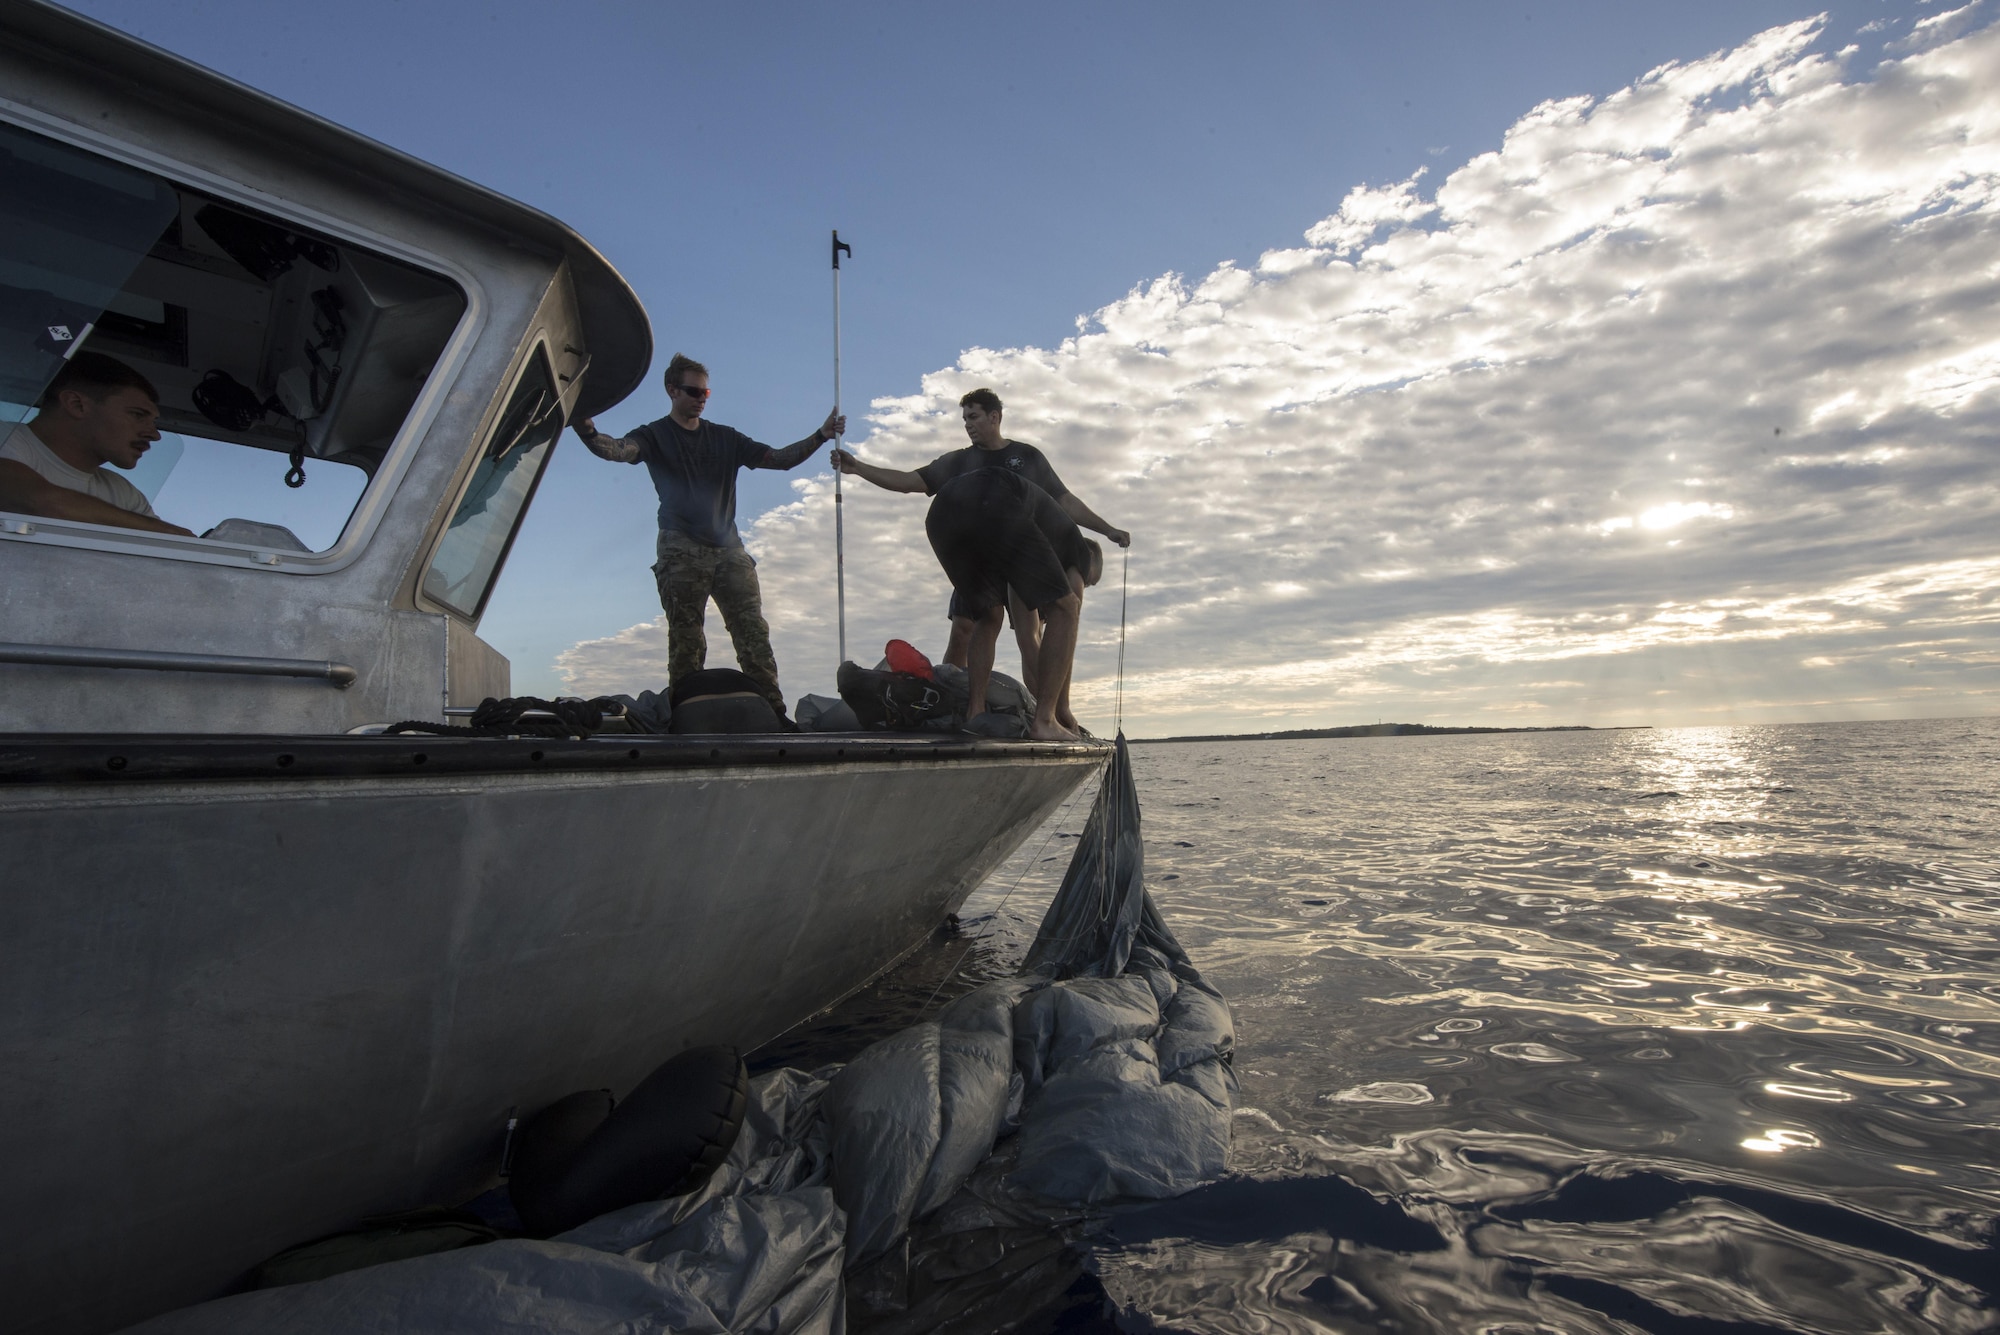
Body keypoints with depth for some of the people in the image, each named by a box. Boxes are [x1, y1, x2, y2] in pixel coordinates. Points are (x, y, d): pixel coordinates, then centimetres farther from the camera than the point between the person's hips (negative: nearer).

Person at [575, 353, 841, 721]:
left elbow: (779, 459, 15)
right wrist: (589, 433, -32)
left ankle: (773, 714, -10)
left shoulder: (725, 438, 21)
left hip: (729, 551, 3)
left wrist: (820, 436, 3)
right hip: (681, 552, -3)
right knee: (686, 643, -7)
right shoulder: (655, 435, 11)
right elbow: (619, 449, -10)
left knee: (754, 634, -7)